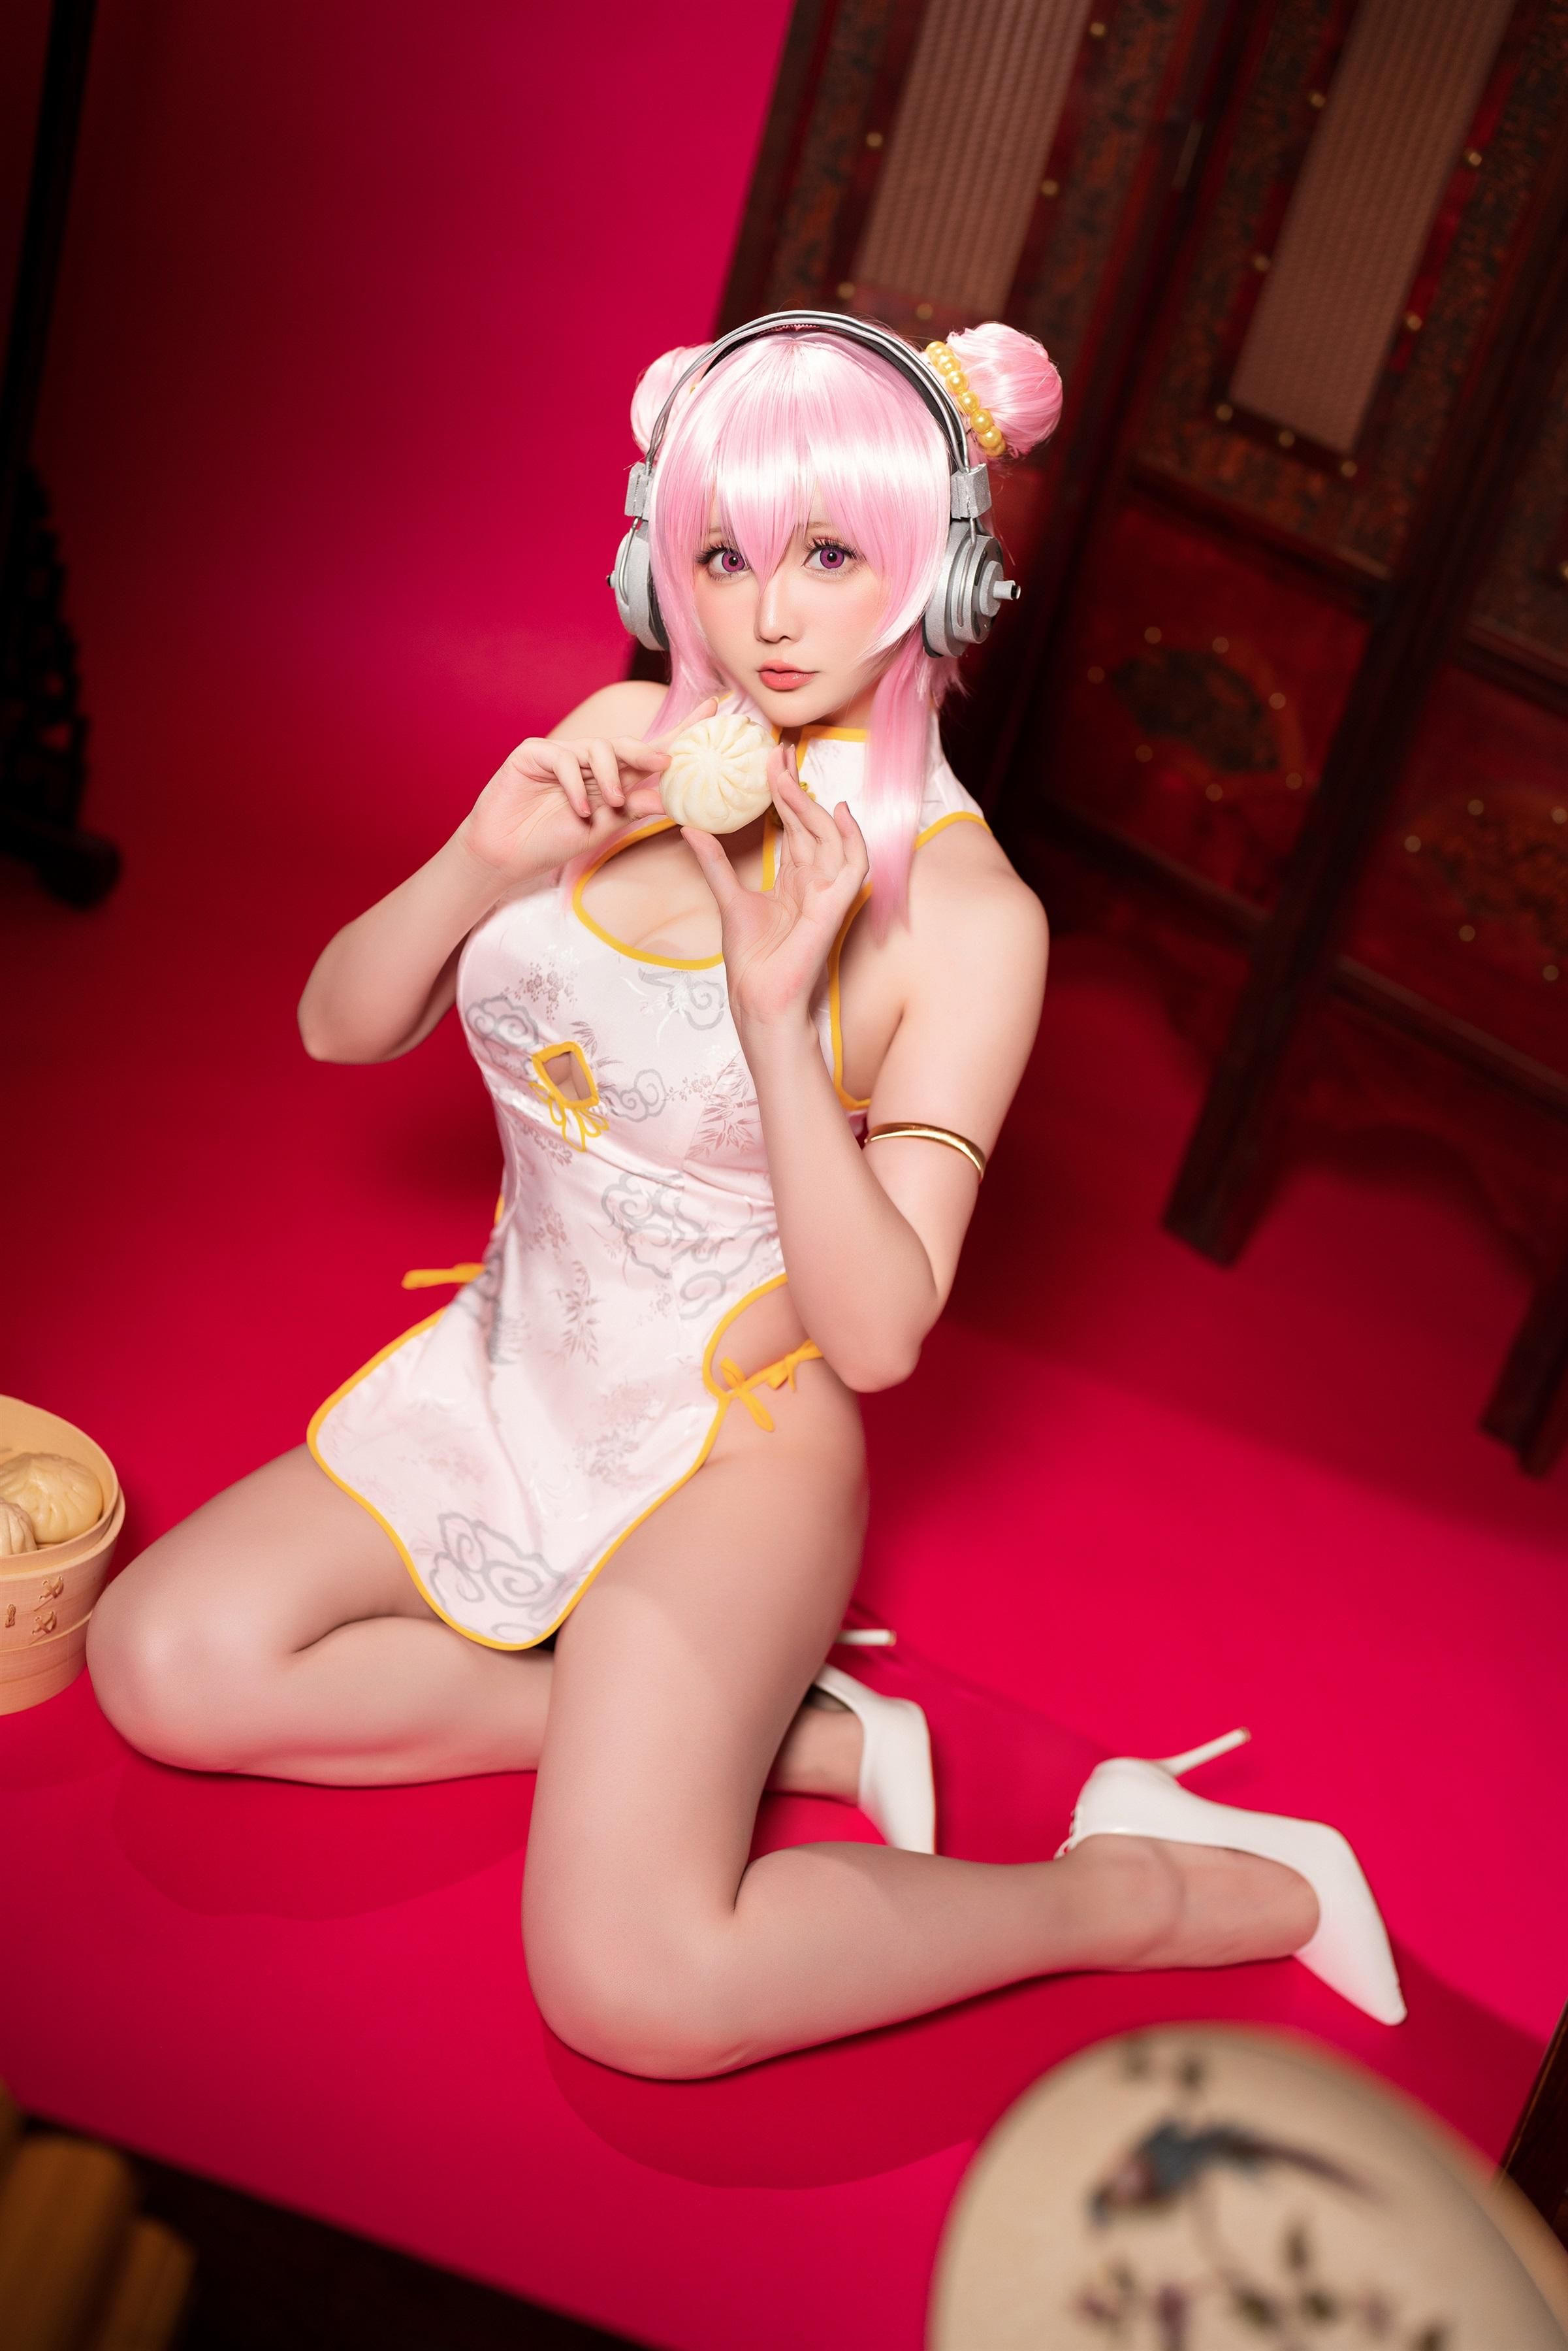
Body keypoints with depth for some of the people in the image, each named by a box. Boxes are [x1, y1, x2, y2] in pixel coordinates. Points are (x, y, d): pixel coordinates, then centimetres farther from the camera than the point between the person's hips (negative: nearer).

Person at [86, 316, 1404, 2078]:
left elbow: (879, 1332, -19)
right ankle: (778, 1740, -2)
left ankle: (1168, 1886, 1)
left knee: (633, 1990, -21)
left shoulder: (965, 912, -15)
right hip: (505, 1377, 6)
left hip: (726, 1440, -6)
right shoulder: (620, 748, -1)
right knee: (157, 1664, -11)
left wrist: (777, 1015, -30)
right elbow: (339, 1027, 2)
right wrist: (486, 859, -18)